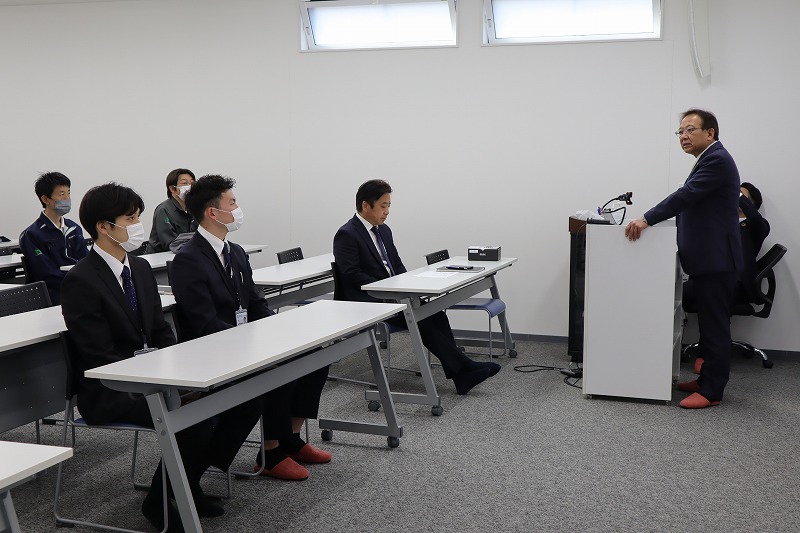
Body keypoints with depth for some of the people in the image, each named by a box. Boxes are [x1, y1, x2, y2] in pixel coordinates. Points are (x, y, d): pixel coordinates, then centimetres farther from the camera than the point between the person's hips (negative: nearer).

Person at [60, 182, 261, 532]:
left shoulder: (140, 268, 10)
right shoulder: (80, 281, -14)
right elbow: (101, 358, -18)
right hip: (109, 393, -8)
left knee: (247, 400, -6)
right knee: (197, 416, -30)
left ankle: (188, 481, 9)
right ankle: (159, 500, -5)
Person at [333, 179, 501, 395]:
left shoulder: (384, 230, 15)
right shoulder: (346, 235, -11)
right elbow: (353, 276, -18)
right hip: (365, 302, -7)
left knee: (433, 310, -19)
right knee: (419, 317, -26)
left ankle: (460, 374, -22)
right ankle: (462, 367, -21)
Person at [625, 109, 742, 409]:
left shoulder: (716, 159, -14)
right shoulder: (710, 159, 17)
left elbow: (685, 195, -22)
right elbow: (690, 204, 19)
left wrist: (647, 220, -22)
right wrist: (651, 220, 13)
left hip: (715, 259, -10)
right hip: (706, 258, 10)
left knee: (715, 325, -5)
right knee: (710, 323, 16)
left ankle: (711, 391, 0)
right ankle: (709, 379, 25)